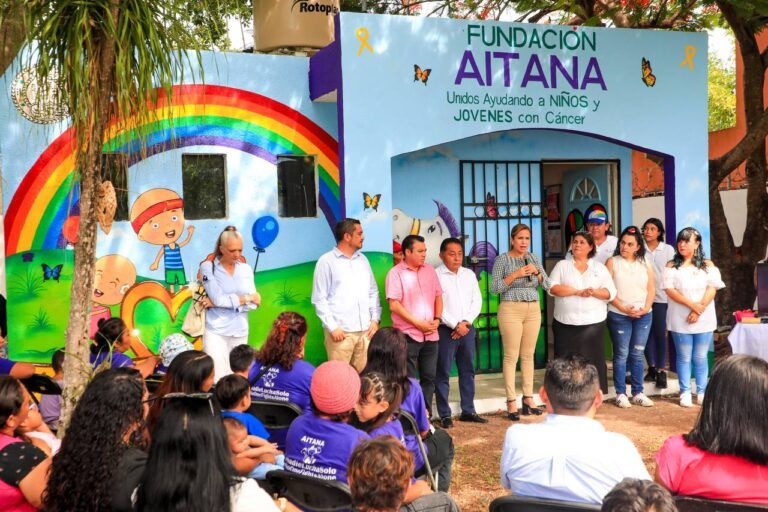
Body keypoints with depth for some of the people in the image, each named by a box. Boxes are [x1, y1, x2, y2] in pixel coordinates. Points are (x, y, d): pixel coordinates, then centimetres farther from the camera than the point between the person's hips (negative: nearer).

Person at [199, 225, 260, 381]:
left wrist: (219, 303, -11)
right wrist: (246, 298, -6)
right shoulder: (208, 267, -4)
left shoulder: (246, 269, 7)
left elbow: (253, 303, -4)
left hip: (240, 332, 4)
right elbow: (218, 298, -15)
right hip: (216, 332, -3)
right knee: (217, 379, -8)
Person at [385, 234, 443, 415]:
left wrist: (437, 319, -1)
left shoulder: (429, 270, 11)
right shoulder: (396, 273, -7)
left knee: (429, 377, 10)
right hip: (408, 335, -5)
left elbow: (438, 296, 16)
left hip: (430, 334, 6)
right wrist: (418, 323, -14)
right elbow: (394, 305, -13)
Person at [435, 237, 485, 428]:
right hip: (446, 330, -6)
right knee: (443, 373, -2)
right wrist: (455, 325, -14)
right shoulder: (436, 275, -6)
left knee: (468, 371, 10)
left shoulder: (469, 274, 12)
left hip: (467, 328, 6)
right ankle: (444, 415, 3)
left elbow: (477, 300, 9)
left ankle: (468, 411, 19)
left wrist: (466, 322, -6)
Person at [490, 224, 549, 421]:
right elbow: (494, 288, -7)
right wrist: (515, 275, -15)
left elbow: (547, 284, 9)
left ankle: (528, 397, 13)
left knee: (528, 355, 7)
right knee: (511, 355, -5)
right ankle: (511, 401, -2)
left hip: (533, 309, 4)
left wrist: (536, 272, -9)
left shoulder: (534, 258, 11)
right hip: (511, 309, -4)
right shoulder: (502, 259, -2)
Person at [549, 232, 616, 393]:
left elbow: (610, 293, 3)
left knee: (592, 359, 0)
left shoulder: (600, 267, 10)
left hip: (593, 322, 0)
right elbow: (553, 288, -6)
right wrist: (578, 292, -15)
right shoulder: (562, 265, 8)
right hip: (565, 323, 0)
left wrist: (594, 292, -18)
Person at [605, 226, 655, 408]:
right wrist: (623, 308, -14)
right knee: (621, 354, 0)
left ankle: (638, 393, 14)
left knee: (637, 354, 8)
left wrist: (646, 307, -8)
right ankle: (621, 394, 7)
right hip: (619, 315, -3)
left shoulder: (645, 264, 9)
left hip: (643, 315, 3)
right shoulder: (612, 262, -1)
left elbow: (651, 288, 8)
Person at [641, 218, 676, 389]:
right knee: (648, 333, 5)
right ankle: (651, 367, 17)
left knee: (660, 333, -1)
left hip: (662, 297, -1)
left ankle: (661, 370, 4)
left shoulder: (668, 250, 4)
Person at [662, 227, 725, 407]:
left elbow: (712, 289, -3)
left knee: (700, 357, 5)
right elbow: (669, 290, -7)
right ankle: (685, 392, 10)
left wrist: (699, 309, -16)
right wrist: (692, 305, -17)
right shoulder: (671, 266, 3)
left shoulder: (707, 265, 6)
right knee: (684, 357, 3)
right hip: (680, 319, -1)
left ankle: (702, 392, 13)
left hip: (704, 319, 1)